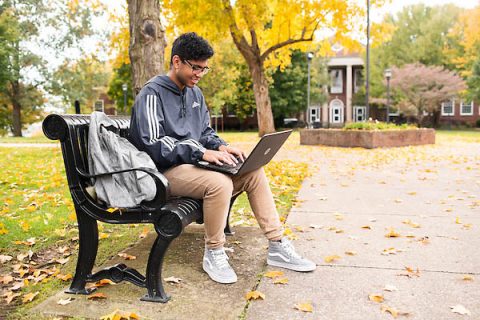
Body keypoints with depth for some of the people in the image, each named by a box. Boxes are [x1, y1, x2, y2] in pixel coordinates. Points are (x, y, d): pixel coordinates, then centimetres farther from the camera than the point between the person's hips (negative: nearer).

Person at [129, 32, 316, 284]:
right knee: (219, 182, -34)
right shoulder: (152, 93, -10)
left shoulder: (195, 93, 15)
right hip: (167, 169, -8)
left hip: (194, 163, 8)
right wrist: (201, 153, -25)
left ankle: (277, 247, -2)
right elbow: (152, 144, -20)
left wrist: (221, 146, -1)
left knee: (254, 171, -7)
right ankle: (213, 254, -12)